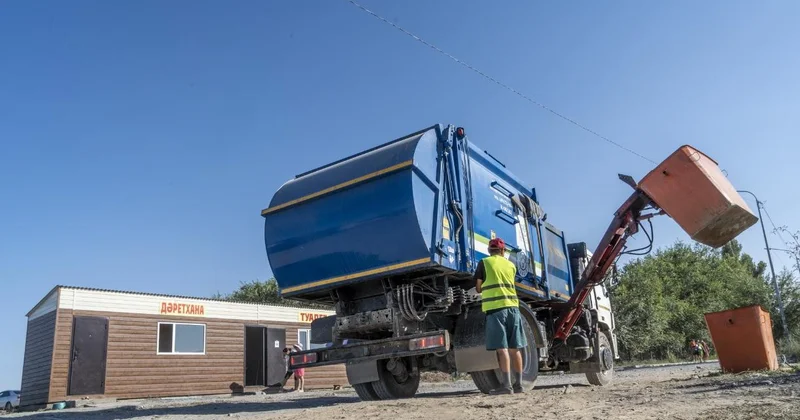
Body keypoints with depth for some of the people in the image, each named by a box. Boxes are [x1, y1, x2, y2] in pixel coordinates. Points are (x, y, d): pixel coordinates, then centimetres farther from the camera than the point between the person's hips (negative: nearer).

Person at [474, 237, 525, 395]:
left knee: (502, 348, -7)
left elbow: (478, 288, 8)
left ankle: (507, 384, -10)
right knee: (514, 348, 9)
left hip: (495, 308, -4)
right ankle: (518, 384, 12)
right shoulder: (511, 265, 16)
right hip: (512, 306, 4)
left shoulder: (484, 263, 4)